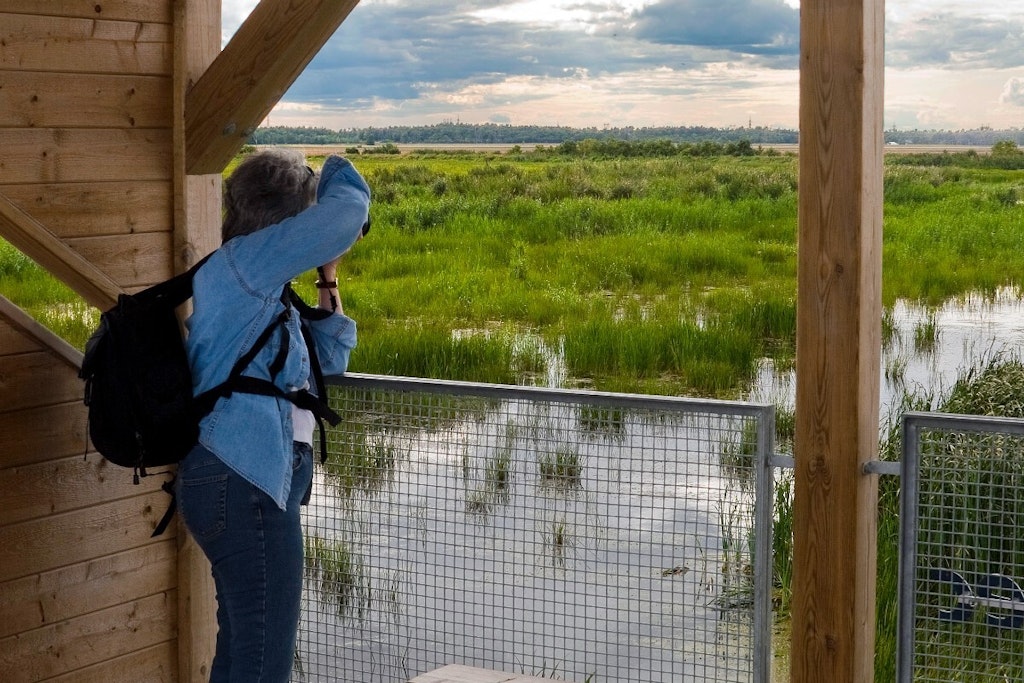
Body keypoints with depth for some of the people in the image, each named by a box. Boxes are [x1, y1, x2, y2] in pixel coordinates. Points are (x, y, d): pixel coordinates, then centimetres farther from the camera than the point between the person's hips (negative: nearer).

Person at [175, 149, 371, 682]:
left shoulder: (260, 290, 19)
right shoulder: (236, 263, -9)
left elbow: (324, 367, 24)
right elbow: (347, 212, -17)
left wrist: (328, 280, 19)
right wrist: (336, 172, 5)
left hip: (242, 481, 10)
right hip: (244, 485, -10)